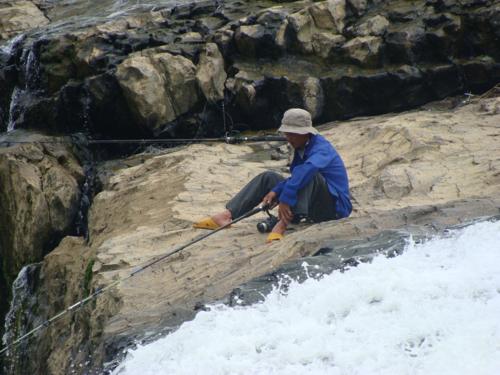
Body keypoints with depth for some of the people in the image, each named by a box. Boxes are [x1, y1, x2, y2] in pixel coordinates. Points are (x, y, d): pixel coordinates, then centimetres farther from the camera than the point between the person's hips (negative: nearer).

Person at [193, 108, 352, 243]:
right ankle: (227, 215, -7)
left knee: (309, 174, -36)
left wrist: (286, 198, -47)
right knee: (267, 178, 9)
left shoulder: (321, 148, -22)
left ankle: (282, 224, -45)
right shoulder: (301, 149, 6)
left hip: (335, 206, -9)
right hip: (315, 205, 9)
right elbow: (296, 178, 9)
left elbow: (308, 168, -44)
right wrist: (275, 191, -9)